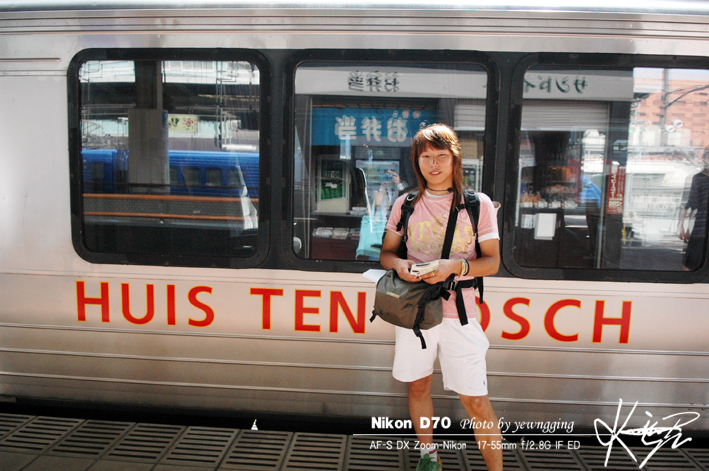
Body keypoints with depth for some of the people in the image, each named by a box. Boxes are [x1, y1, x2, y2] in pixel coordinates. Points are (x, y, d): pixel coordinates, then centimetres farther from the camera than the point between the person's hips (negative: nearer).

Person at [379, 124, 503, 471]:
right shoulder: (405, 204, 6)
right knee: (418, 387, 16)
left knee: (476, 402, -2)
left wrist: (456, 266, -19)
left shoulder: (479, 204, 0)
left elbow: (492, 262, -1)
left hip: (459, 315, -3)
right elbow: (386, 252, 12)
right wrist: (398, 264, -11)